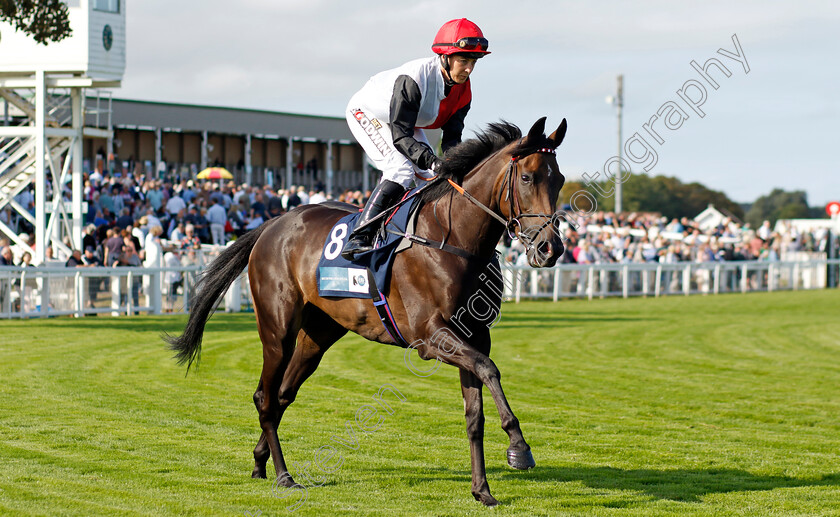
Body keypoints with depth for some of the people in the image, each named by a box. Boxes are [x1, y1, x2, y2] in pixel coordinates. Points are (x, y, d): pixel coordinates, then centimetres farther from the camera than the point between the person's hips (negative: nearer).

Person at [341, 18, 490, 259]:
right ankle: (358, 237, -30)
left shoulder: (462, 90, -17)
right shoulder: (413, 79, -39)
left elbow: (452, 137, -13)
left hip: (407, 123, 8)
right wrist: (433, 162, -52)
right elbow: (400, 136, -40)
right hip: (367, 113, -8)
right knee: (401, 170, -27)